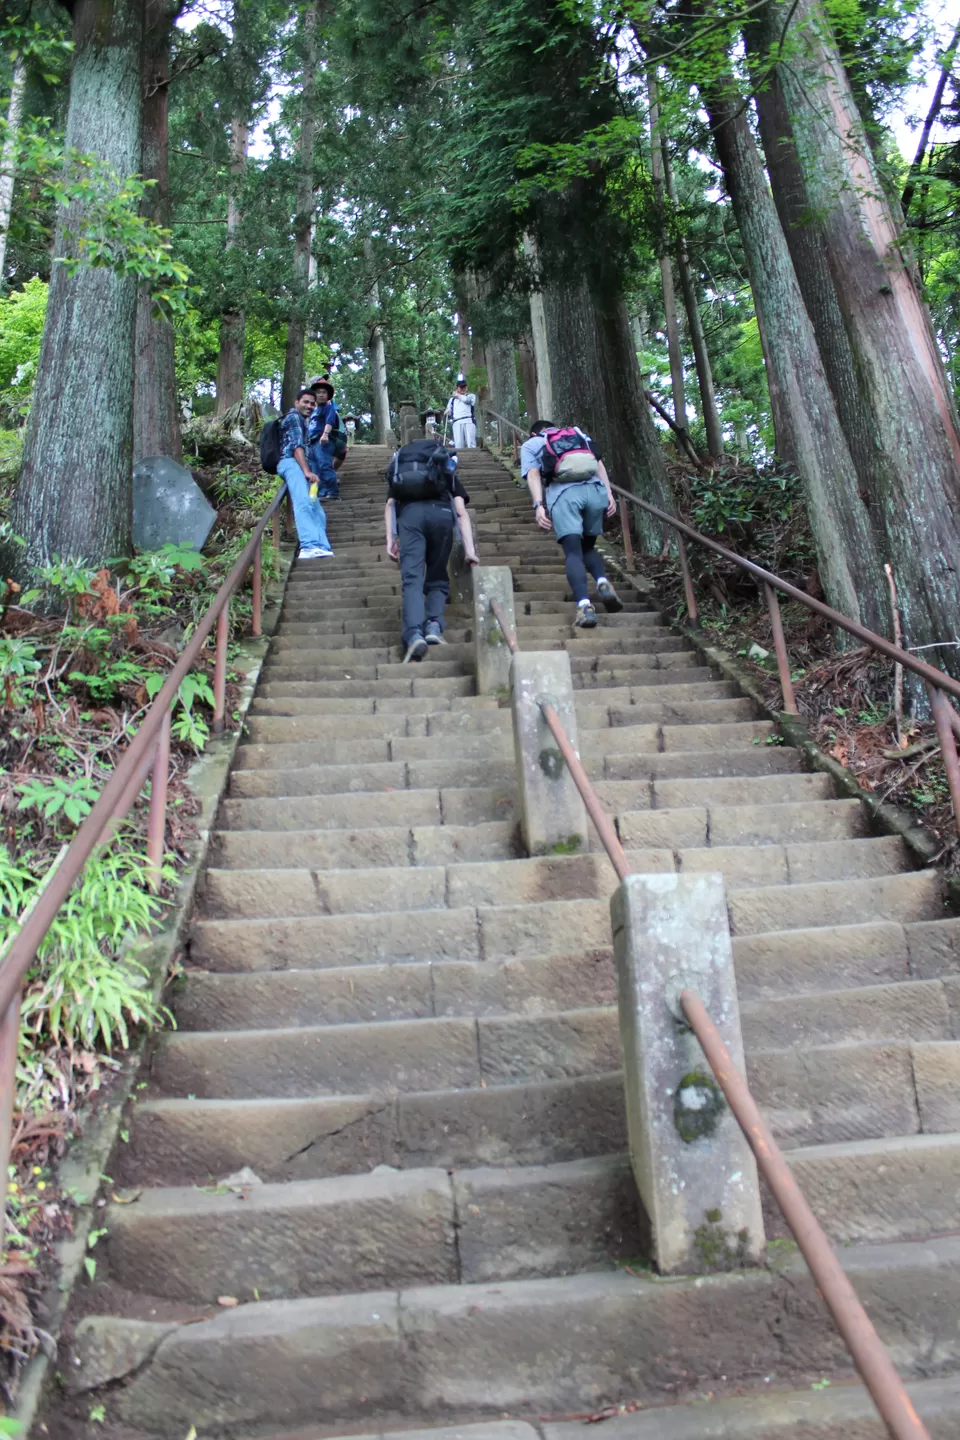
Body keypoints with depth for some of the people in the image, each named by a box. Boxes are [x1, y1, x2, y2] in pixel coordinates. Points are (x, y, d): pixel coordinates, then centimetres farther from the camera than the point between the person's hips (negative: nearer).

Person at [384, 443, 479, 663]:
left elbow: (390, 505, 18)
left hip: (409, 512, 0)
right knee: (437, 579, 15)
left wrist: (390, 539, 11)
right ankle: (434, 625, -8)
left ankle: (414, 634, -29)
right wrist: (470, 550, 11)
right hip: (442, 512, 0)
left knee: (412, 579, -8)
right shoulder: (448, 474, 33)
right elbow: (461, 512, 18)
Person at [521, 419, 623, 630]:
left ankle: (585, 607, -28)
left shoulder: (530, 444, 24)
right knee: (588, 546, 18)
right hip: (595, 489, 3)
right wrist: (609, 493, 10)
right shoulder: (579, 434, 33)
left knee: (573, 551, -7)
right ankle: (603, 583, -10)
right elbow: (599, 464, 19)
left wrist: (539, 505, -5)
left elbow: (533, 474, 6)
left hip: (564, 494, -3)